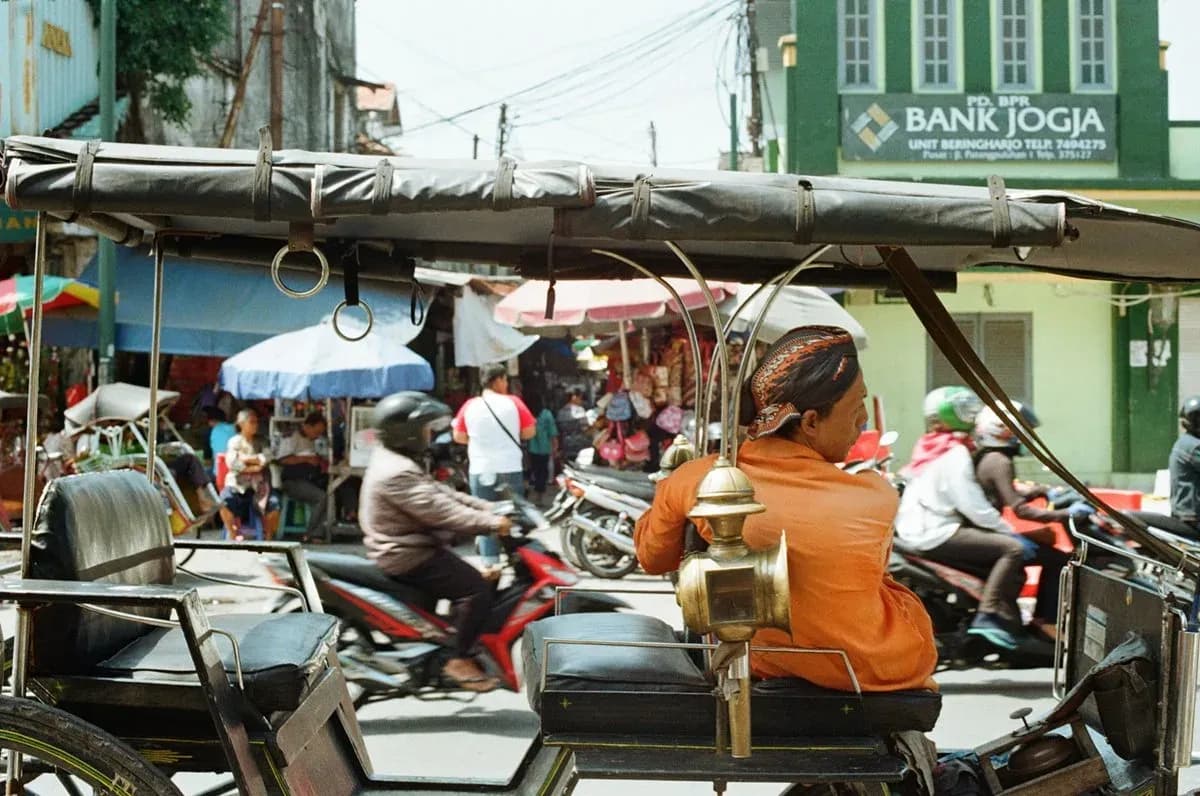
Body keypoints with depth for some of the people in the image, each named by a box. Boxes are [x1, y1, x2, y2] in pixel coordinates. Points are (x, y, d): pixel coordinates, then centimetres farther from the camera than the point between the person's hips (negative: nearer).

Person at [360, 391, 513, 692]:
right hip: (407, 556, -11)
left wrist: (489, 509, 6)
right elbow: (439, 510, -29)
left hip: (404, 546, 11)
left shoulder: (392, 460, 11)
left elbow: (440, 493, 12)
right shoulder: (396, 473, -24)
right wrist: (491, 523, -25)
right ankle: (460, 660, -8)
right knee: (478, 589, -15)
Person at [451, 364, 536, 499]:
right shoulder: (514, 402, -3)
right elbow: (530, 432, 0)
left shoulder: (469, 406, 1)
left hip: (480, 471, 1)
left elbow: (458, 437, 6)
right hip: (511, 469, -1)